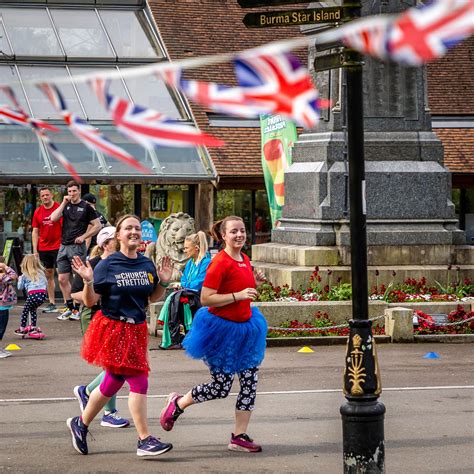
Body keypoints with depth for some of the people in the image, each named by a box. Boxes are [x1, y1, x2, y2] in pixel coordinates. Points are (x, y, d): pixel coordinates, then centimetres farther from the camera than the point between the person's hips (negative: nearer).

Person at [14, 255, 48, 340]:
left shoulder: (24, 275, 10)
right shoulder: (41, 273, 20)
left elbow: (20, 287, 18)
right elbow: (46, 284, 26)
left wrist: (20, 279, 35)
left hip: (33, 294, -4)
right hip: (43, 293, 4)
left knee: (25, 310, 13)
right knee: (33, 309, 26)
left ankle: (22, 329, 13)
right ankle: (33, 327, 25)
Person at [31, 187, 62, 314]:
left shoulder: (59, 208, -6)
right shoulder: (38, 212, 9)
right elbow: (35, 232, 12)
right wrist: (35, 250, 6)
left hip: (58, 247, -5)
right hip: (43, 249, 5)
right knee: (48, 275, 9)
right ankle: (52, 303, 15)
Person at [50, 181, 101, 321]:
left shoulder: (86, 207, -1)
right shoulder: (65, 205, 11)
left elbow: (97, 225, -2)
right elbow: (53, 218, -4)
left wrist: (83, 236, -9)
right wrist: (64, 203, -7)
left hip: (77, 247, -5)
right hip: (64, 246, 5)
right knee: (62, 279, 6)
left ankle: (77, 309, 2)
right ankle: (69, 307, 16)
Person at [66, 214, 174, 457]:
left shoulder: (147, 264, 5)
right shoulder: (108, 266, -11)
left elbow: (152, 297, 15)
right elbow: (90, 301, -9)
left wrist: (163, 282, -1)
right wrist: (88, 282, -25)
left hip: (136, 330, 7)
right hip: (112, 328, -7)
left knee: (113, 382, 15)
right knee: (138, 382, -10)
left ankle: (80, 424, 33)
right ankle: (144, 440, -4)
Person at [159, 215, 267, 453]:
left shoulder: (245, 260, 7)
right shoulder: (220, 263, -19)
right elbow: (205, 298, -23)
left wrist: (255, 283, 2)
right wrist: (238, 295, -27)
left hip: (245, 327, 8)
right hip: (222, 329, -8)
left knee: (250, 381, 3)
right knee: (220, 387, 0)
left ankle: (239, 436, 11)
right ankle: (177, 403, 25)